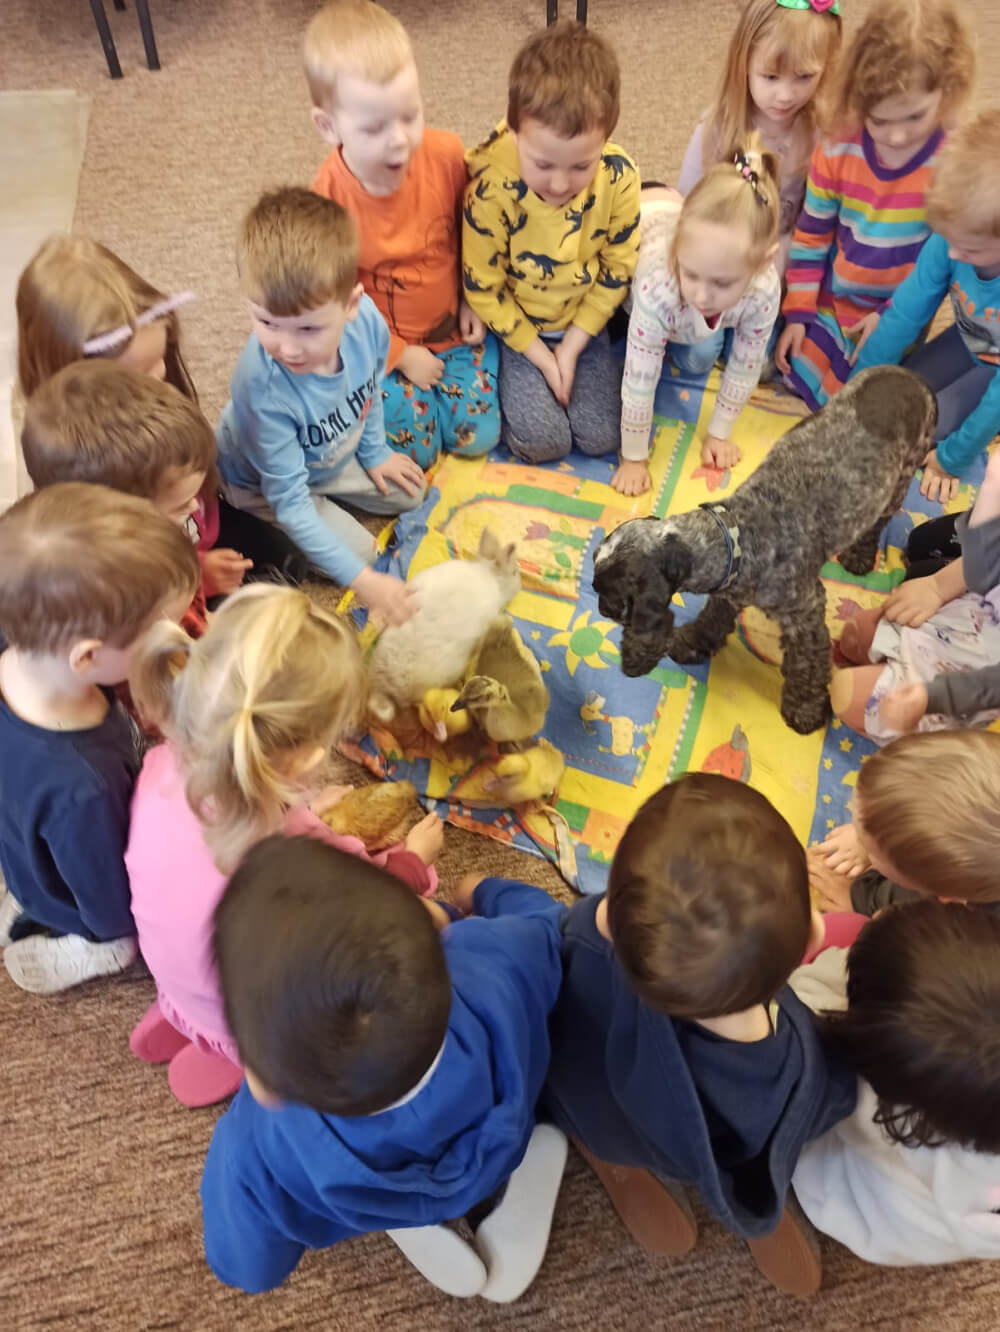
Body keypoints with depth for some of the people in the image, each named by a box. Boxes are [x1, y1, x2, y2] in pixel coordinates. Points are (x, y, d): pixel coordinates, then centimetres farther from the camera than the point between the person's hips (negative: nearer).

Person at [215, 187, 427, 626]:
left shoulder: (367, 319, -32)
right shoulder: (263, 387, -44)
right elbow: (289, 502, -35)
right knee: (359, 548, -8)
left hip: (335, 455, 6)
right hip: (265, 482, -5)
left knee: (409, 492, 15)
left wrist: (374, 452, 8)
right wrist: (361, 580, -37)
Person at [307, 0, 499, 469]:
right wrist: (401, 356, -11)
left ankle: (447, 365, 24)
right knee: (413, 449, -8)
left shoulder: (447, 154, -18)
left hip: (453, 324, 2)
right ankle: (402, 379, 22)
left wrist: (473, 299, -3)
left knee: (476, 435, -4)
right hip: (383, 344, -2)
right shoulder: (327, 200, -24)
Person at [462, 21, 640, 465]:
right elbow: (482, 289, -17)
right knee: (544, 442, -13)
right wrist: (541, 356, -13)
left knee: (601, 436, -2)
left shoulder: (619, 177, -21)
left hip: (584, 323, 3)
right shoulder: (491, 190, -29)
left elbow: (618, 268, -7)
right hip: (517, 326, -3)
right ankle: (511, 379, 16)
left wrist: (572, 346, -10)